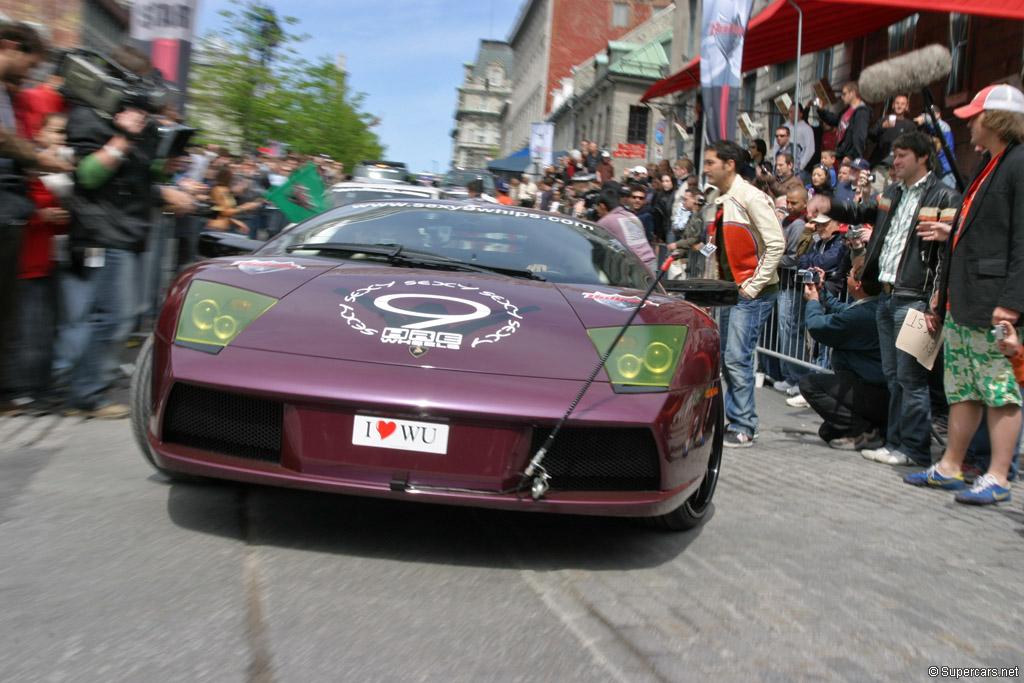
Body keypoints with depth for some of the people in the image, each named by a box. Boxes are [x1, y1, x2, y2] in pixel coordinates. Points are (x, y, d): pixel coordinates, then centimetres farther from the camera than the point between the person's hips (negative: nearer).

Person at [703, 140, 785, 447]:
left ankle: (742, 429, -1)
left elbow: (776, 244, -16)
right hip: (729, 290, 8)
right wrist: (714, 283, 12)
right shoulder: (715, 200, 13)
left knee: (737, 358, -11)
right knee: (727, 358, 8)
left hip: (754, 293, -8)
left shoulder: (751, 198, -12)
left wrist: (752, 287, -16)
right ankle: (740, 421, 18)